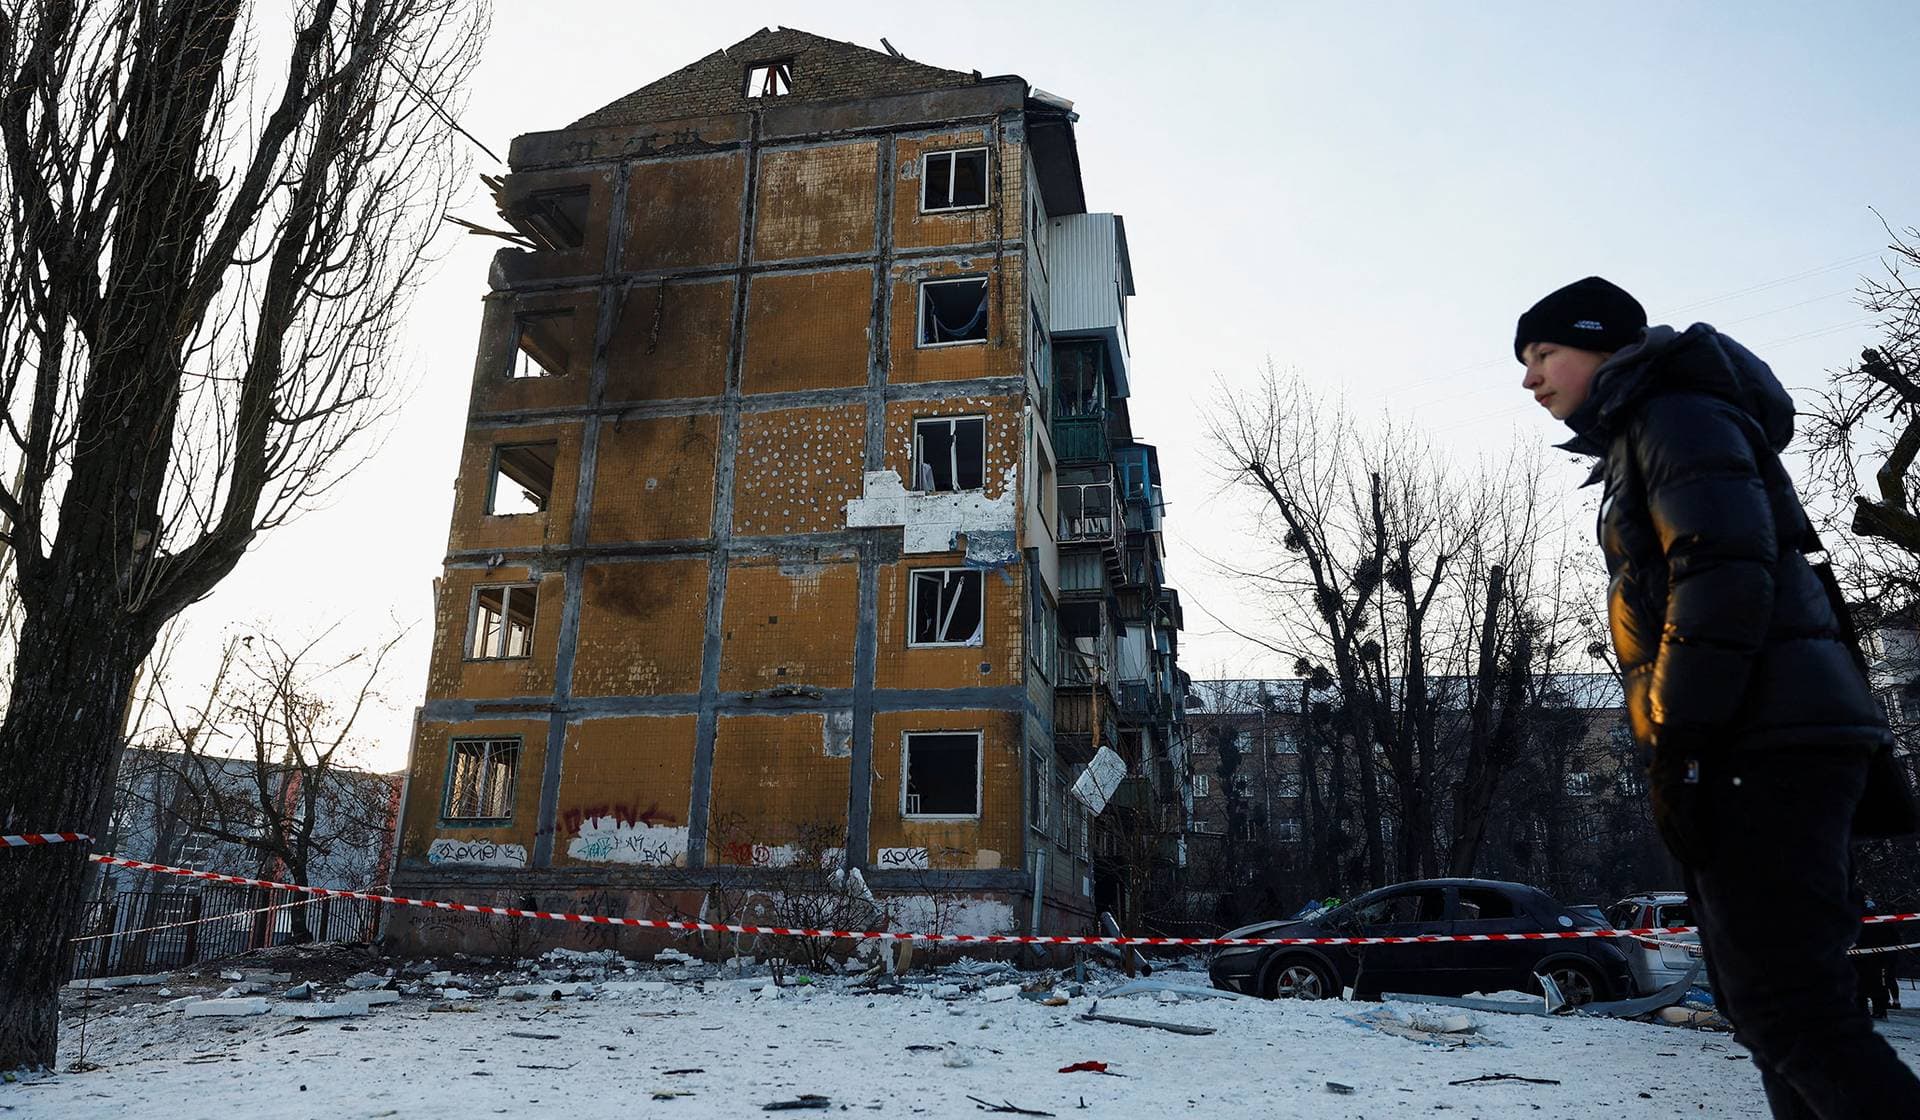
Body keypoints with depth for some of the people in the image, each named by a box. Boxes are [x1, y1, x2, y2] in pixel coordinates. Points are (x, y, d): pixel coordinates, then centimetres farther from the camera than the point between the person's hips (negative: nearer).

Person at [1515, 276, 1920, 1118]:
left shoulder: (1678, 413, -3)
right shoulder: (1636, 445, 25)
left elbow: (1724, 574, -18)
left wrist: (1674, 748, -20)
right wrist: (1679, 751, 17)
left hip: (1765, 746, -10)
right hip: (1763, 749, 10)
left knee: (1788, 1005, -11)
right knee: (1768, 1000, 13)